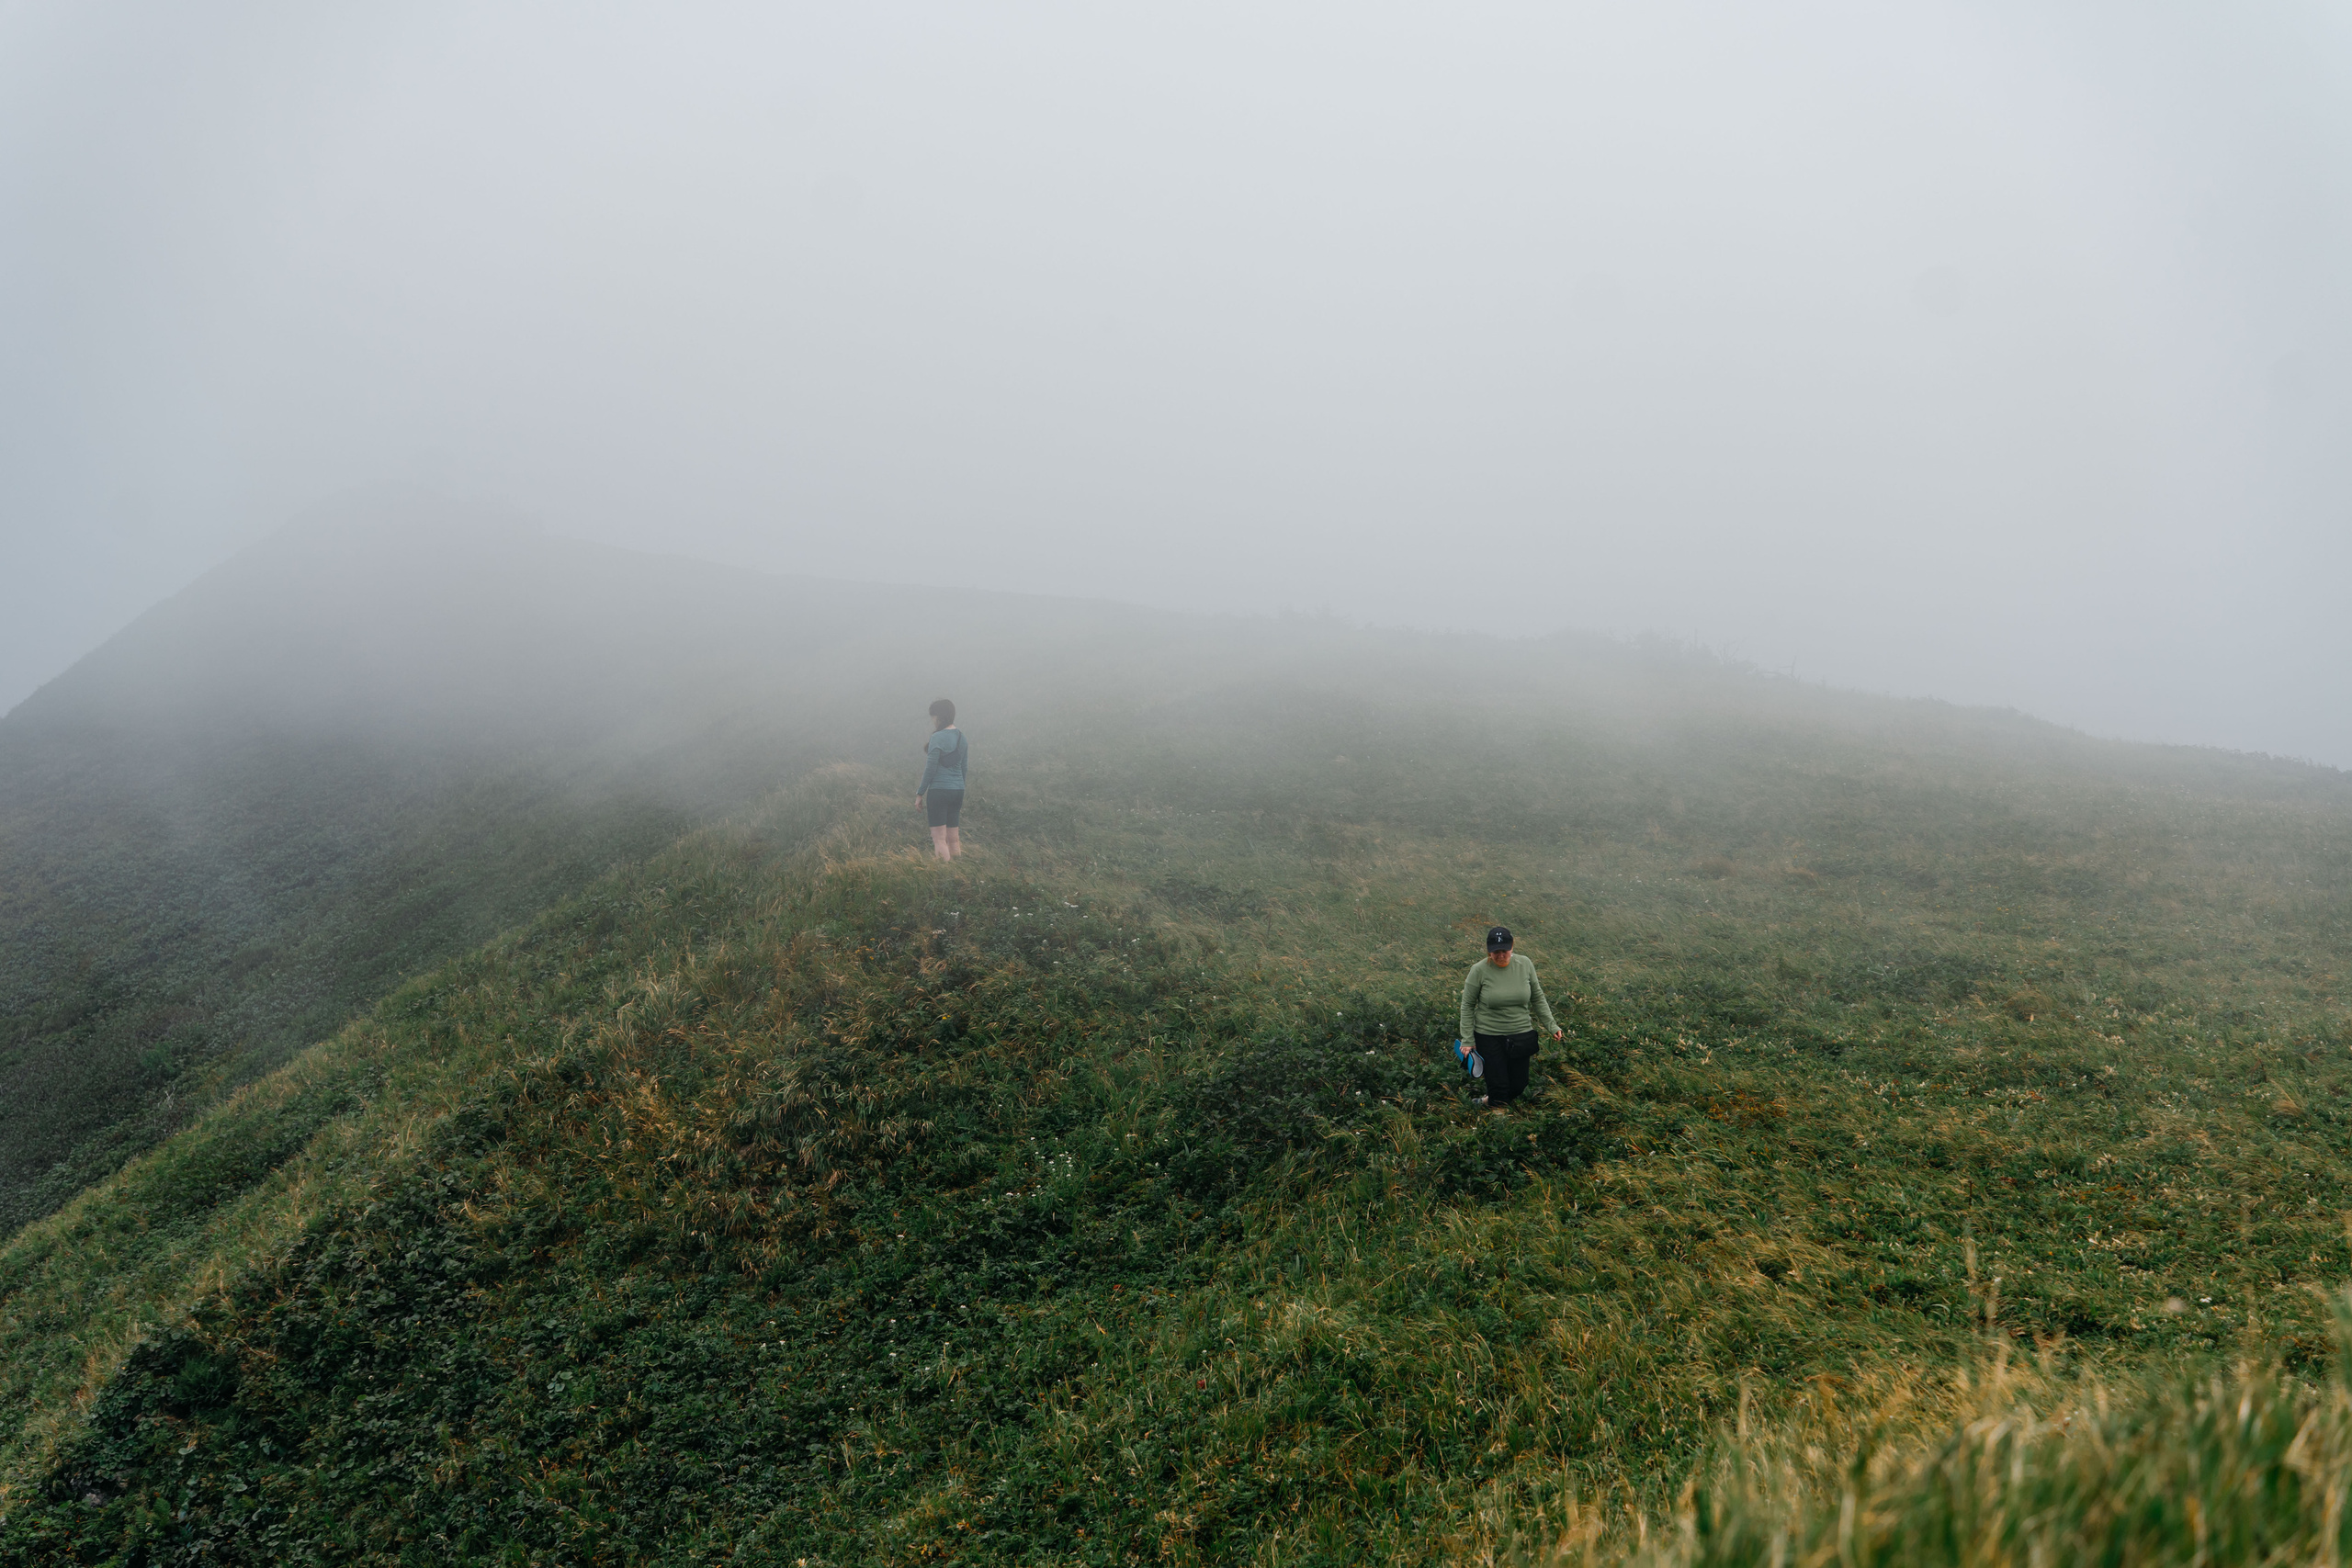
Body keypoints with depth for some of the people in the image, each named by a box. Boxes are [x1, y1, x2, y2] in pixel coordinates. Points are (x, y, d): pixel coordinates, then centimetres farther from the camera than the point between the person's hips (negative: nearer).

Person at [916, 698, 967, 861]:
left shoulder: (938, 738, -13)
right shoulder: (962, 737, 10)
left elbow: (930, 769, -13)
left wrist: (920, 793, -6)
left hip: (939, 791, -8)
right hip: (958, 792, 8)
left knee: (939, 838, -5)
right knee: (954, 838, 12)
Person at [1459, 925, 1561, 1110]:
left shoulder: (1525, 965, -5)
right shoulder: (1479, 970, -14)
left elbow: (1538, 998, 8)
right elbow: (1467, 1006, -5)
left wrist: (1551, 1025, 5)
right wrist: (1467, 1040, -6)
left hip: (1521, 1034, 3)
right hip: (1489, 1036, -3)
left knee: (1518, 1086, 10)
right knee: (1498, 1086, -3)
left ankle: (1492, 1101, 38)